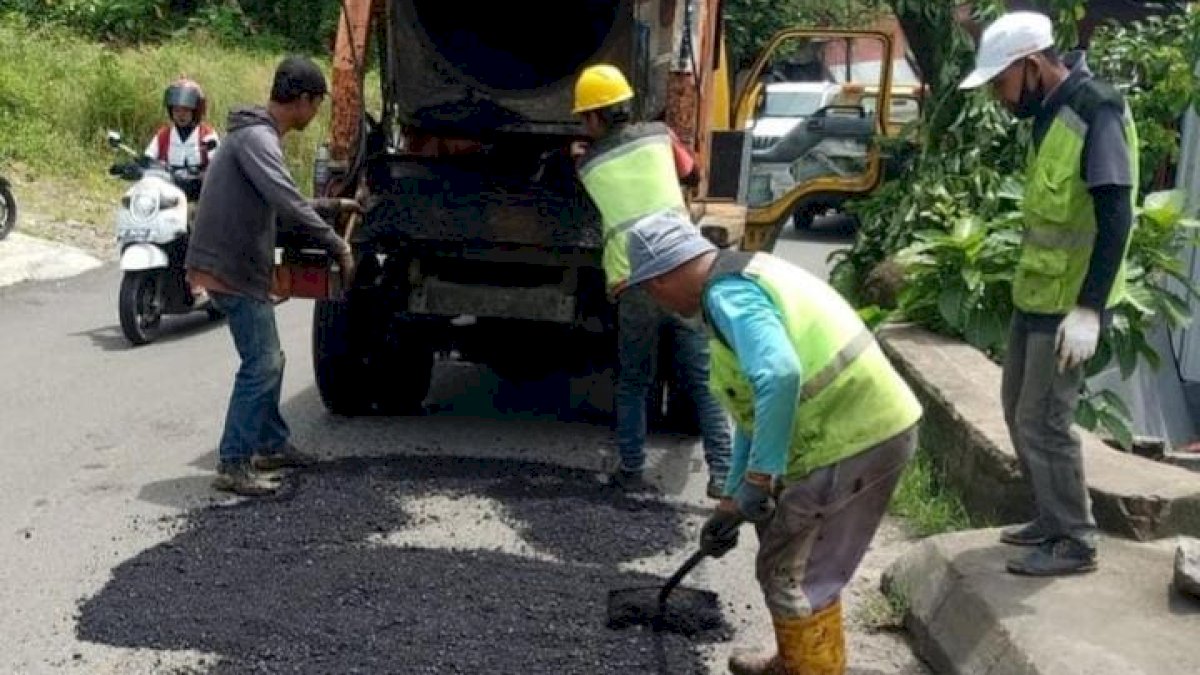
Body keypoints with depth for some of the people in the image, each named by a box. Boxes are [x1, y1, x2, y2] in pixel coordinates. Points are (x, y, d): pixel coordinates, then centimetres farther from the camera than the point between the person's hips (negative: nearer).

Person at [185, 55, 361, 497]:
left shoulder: (259, 135, 16)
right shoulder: (257, 138, -17)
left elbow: (279, 209, 26)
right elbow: (288, 205, -28)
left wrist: (332, 207, 27)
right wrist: (337, 247, -21)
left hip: (241, 269, 10)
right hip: (232, 270, -10)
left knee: (269, 360, 18)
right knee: (261, 364, -9)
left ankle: (271, 445, 31)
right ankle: (233, 466, -4)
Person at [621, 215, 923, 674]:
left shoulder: (728, 294, -15)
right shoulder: (741, 283, 18)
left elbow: (780, 376, -34)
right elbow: (754, 405, 23)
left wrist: (758, 478, -24)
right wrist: (732, 501, 25)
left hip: (853, 439, -10)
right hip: (869, 426, 10)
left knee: (791, 574, 2)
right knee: (796, 562, 24)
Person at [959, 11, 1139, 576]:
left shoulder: (1096, 111, -18)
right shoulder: (1050, 111, 9)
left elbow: (1116, 217, -23)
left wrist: (1089, 308, -26)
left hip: (1069, 303, -9)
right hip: (1034, 293, 9)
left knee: (1043, 421, -4)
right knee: (1019, 409, 16)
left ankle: (1075, 543, 10)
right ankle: (1052, 519, 29)